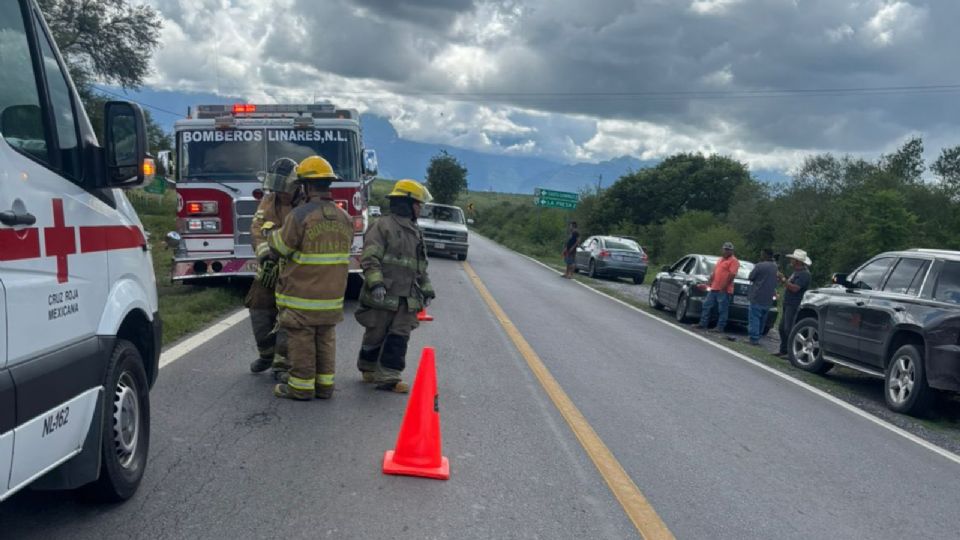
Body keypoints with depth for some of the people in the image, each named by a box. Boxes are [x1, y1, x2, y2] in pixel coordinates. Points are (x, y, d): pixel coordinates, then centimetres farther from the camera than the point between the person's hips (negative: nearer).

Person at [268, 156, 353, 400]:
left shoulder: (300, 215, -17)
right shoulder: (344, 218, 2)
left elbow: (280, 247, -7)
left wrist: (270, 231, 14)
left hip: (302, 291, -5)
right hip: (332, 295, 6)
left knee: (301, 340, 5)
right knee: (326, 338, 14)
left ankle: (301, 386, 13)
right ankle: (324, 384, 21)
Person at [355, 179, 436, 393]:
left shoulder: (415, 232, 19)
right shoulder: (383, 226, -6)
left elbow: (421, 266, 24)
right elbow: (370, 258, -14)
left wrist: (427, 290, 18)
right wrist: (376, 283, -24)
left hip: (407, 298, 6)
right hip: (383, 296, -6)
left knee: (399, 338, 1)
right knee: (376, 335, 7)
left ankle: (388, 376, 3)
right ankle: (368, 367, 27)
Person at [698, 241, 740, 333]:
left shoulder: (733, 261, -6)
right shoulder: (721, 259, 21)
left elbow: (732, 275, -16)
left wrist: (724, 287, -21)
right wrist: (710, 283, 15)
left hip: (724, 291, -9)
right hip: (714, 288, 9)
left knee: (723, 310, -3)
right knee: (707, 306, 10)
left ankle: (720, 328, 0)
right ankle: (703, 324, 16)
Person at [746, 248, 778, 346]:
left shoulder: (760, 266, -14)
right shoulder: (775, 267, 10)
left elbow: (750, 278, -5)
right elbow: (776, 282, 18)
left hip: (757, 297, -7)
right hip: (768, 299, 7)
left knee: (754, 317, -4)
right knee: (762, 319, 14)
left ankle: (754, 338, -8)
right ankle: (757, 337, 20)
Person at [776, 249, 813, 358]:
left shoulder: (804, 274, -15)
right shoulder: (796, 272, 18)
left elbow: (795, 288, -24)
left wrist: (783, 279, -23)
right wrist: (782, 280, 11)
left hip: (795, 306, -11)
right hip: (787, 304, 11)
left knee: (789, 329, -10)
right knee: (782, 328, 13)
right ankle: (783, 351, 21)